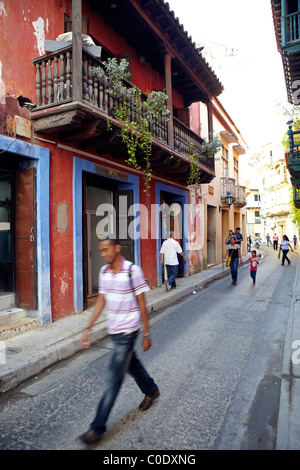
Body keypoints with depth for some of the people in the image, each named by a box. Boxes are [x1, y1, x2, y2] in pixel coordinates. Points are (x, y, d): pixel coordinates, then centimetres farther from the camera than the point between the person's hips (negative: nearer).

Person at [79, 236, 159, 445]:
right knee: (132, 365, 24)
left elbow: (142, 305, -13)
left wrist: (147, 334, -9)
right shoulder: (104, 272, 1)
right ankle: (151, 390, 49)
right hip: (113, 329, 7)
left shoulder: (133, 271, -18)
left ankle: (98, 428, 11)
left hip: (128, 330, -7)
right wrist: (88, 328, 3)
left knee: (114, 379, 0)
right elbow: (101, 301, 7)